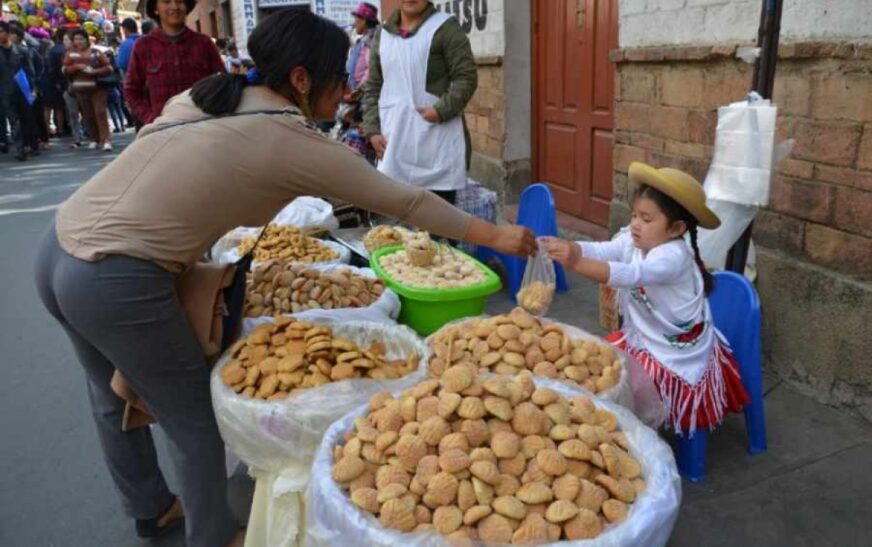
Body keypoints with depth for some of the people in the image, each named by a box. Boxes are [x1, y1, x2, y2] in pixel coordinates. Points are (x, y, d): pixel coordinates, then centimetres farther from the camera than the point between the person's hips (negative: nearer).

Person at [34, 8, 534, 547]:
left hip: (61, 248, 9)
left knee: (116, 398, 26)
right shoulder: (296, 143, -12)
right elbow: (406, 201, -6)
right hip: (117, 283, -9)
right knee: (196, 420, 11)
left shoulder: (202, 96, 10)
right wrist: (495, 235, 4)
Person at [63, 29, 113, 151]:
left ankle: (106, 140, -15)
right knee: (87, 115, 6)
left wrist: (94, 71, -16)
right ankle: (95, 139, 18)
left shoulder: (96, 52, 0)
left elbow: (109, 68, -3)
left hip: (97, 88, -3)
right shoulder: (70, 54, 8)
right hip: (80, 89, 3)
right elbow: (65, 70, 4)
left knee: (100, 112, -11)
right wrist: (76, 67, -13)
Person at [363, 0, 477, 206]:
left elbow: (466, 77, -6)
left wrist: (440, 111, -18)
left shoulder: (445, 27, 0)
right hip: (395, 141, 5)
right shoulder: (382, 34, 16)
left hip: (437, 141, -5)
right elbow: (373, 88, 16)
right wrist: (372, 130, 5)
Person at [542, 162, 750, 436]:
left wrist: (576, 263, -58)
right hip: (640, 340, 8)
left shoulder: (674, 257, -29)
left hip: (676, 357, -8)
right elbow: (602, 251, -22)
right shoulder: (633, 240, -4)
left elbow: (630, 274, -45)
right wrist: (566, 247, -43)